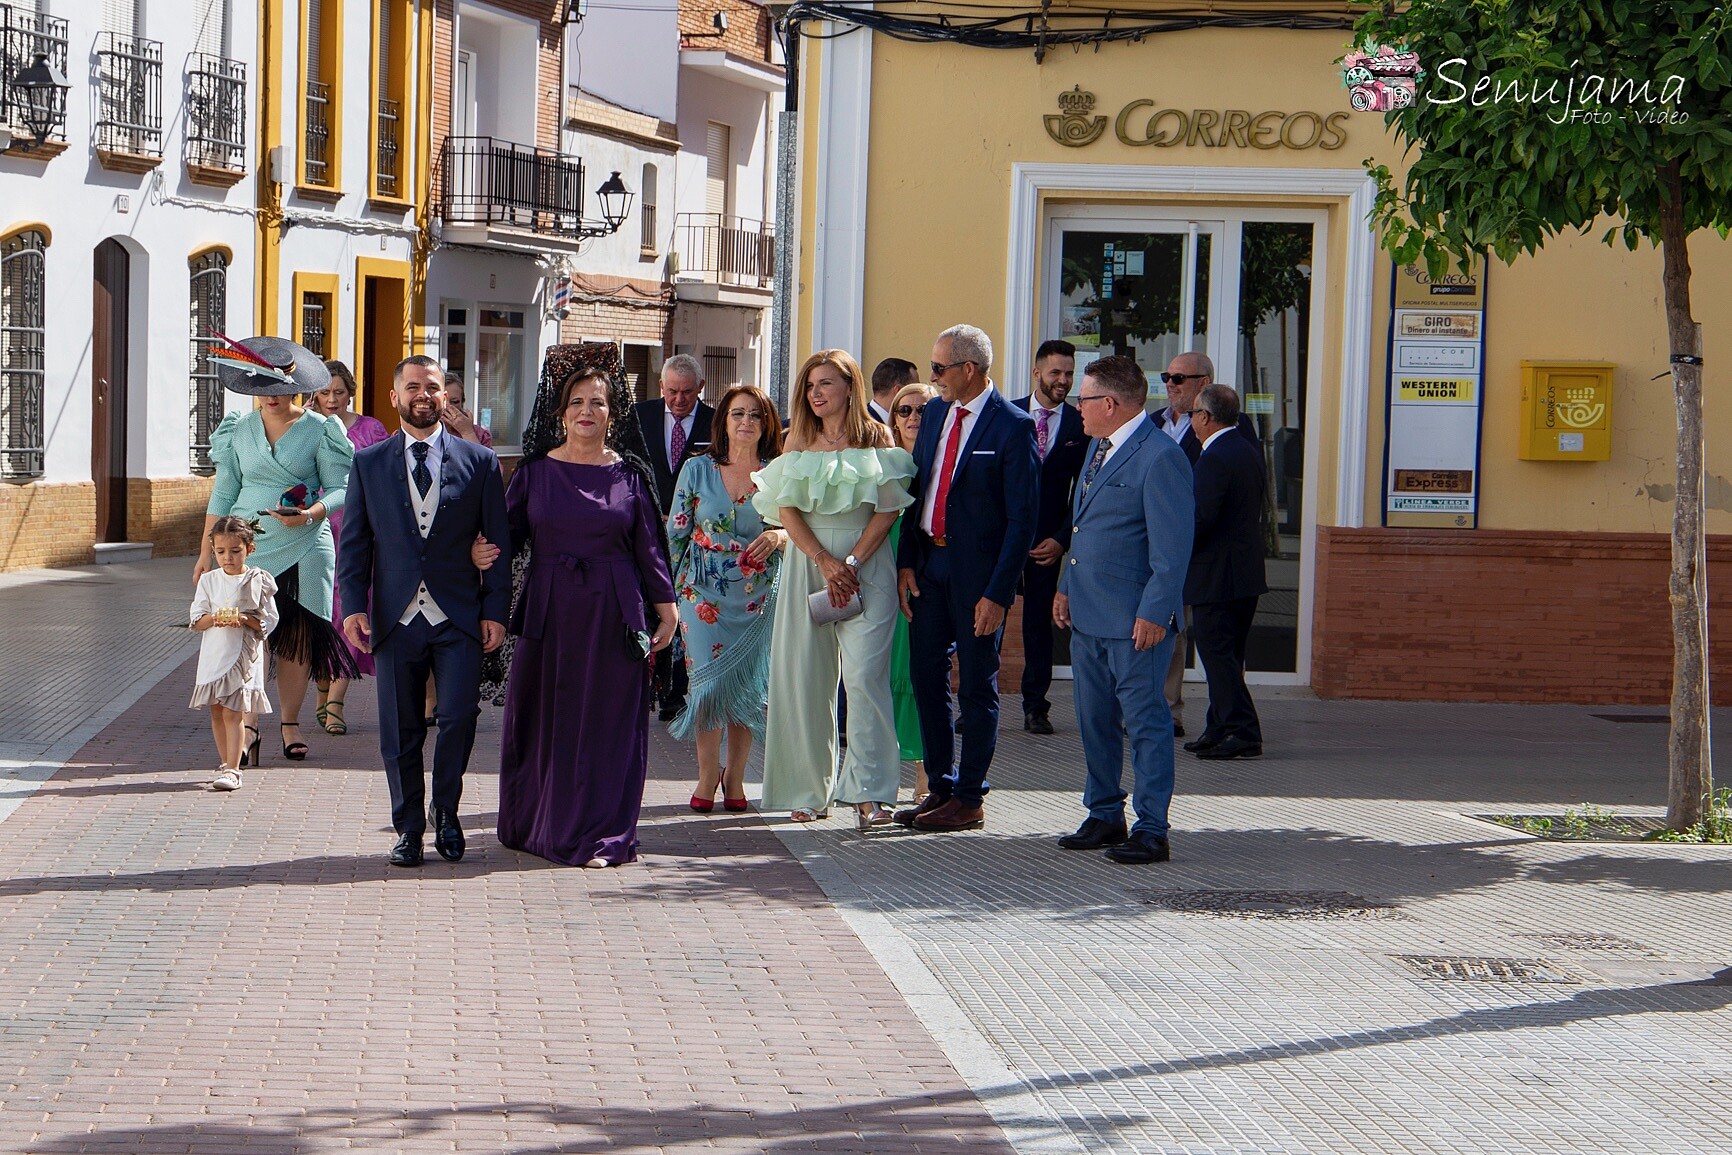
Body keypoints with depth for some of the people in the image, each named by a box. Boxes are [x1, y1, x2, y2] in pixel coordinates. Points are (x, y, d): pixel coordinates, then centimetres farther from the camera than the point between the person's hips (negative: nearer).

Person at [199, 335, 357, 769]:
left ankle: (291, 723, 14)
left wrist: (311, 514, -18)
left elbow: (340, 488, 1)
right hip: (248, 547, 1)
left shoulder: (320, 430, 2)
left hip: (304, 548, -1)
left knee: (297, 638, 1)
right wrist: (206, 552, 8)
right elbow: (223, 495, 11)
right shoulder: (239, 431, 8)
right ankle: (248, 727, -8)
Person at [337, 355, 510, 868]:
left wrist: (495, 610, -2)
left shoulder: (479, 461, 6)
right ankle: (409, 829, 17)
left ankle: (445, 811, 11)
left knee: (459, 716, -11)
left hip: (459, 619, -1)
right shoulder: (368, 463, 8)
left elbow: (498, 542, 5)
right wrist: (354, 605, -3)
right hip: (395, 619, 1)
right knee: (400, 732, 4)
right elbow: (354, 541, 8)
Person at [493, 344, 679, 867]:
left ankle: (598, 834, 6)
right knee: (545, 720, 6)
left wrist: (665, 606, 3)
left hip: (613, 615, 0)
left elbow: (649, 546, 6)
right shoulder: (535, 472, 4)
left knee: (608, 724, 1)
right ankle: (540, 825, 19)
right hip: (549, 612, 0)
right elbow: (506, 537, 1)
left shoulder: (631, 476, 4)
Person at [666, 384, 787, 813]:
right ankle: (707, 773, 9)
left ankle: (735, 774, 14)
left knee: (748, 687, 1)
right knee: (708, 683, -6)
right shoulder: (697, 470, 3)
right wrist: (670, 588, 3)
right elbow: (675, 532, 6)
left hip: (758, 597, 0)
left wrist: (778, 536, -20)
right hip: (705, 595, 0)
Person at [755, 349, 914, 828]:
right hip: (807, 563, 3)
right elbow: (786, 509, 3)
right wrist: (826, 563, -9)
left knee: (864, 675, -13)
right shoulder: (799, 439, 11)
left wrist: (852, 563, -11)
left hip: (866, 564, -3)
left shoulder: (875, 438, 4)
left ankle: (868, 792, -16)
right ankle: (811, 790, 8)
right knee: (805, 677, 1)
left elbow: (888, 509, -2)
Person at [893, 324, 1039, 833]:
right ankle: (939, 789, 21)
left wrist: (998, 593, -16)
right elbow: (918, 490, 13)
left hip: (978, 572, -7)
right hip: (928, 566, 7)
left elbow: (1022, 518, -13)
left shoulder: (1013, 427, -12)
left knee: (977, 686, 2)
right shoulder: (935, 413, 9)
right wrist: (906, 562, 3)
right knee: (927, 677, 10)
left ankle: (969, 800, 10)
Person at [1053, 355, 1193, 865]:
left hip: (1135, 619, -9)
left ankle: (1151, 829, 1)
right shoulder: (1098, 447, 15)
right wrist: (1066, 588, 18)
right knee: (1095, 720, 14)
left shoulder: (1160, 458, -15)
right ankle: (1104, 816, 24)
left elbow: (1172, 546, -17)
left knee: (1144, 719, -3)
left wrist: (1155, 613, -19)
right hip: (1088, 613, 9)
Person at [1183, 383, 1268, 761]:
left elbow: (1200, 518, -23)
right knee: (1227, 656, 14)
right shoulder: (1249, 453, 12)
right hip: (1247, 572, 10)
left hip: (1214, 575, -10)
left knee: (1218, 655, -7)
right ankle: (1220, 731, 19)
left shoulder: (1213, 459, -17)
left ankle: (1244, 733, -9)